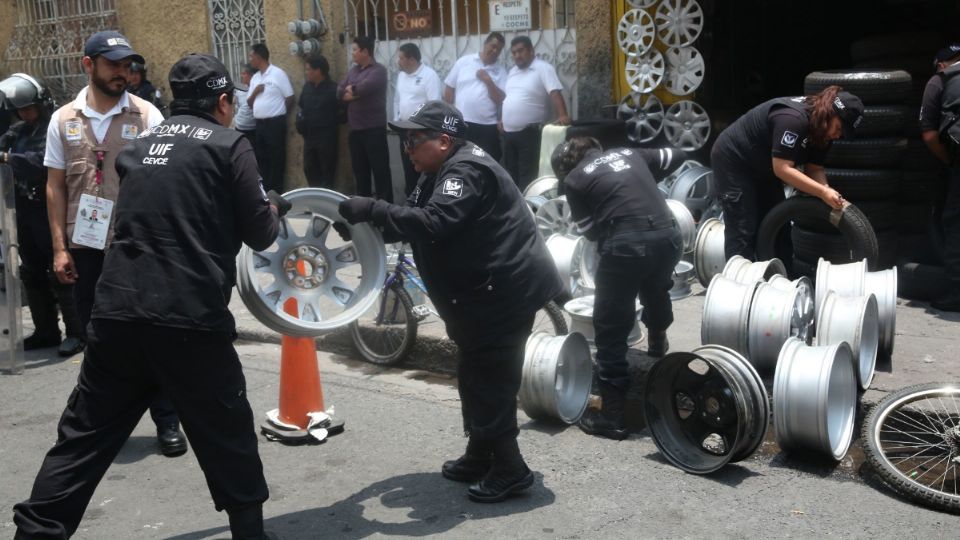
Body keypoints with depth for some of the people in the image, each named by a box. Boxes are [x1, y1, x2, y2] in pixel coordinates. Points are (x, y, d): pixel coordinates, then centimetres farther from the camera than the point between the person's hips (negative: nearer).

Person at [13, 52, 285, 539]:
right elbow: (259, 235, 0)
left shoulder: (137, 148, 17)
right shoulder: (229, 146, 0)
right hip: (191, 318, -5)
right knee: (227, 434, 12)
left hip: (117, 311, 5)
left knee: (84, 435, 13)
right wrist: (272, 209, 22)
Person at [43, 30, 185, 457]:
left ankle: (167, 421, 13)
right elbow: (56, 188, 7)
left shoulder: (147, 116, -2)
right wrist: (60, 248, 1)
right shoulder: (63, 120, 5)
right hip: (86, 247, 3)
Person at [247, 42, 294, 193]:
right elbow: (249, 103, 16)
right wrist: (254, 92, -4)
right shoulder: (255, 78, 14)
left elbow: (290, 98, -7)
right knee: (261, 158, 11)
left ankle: (276, 192, 5)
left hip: (275, 123, -7)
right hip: (259, 123, 7)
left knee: (276, 159, -2)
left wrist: (277, 113, 2)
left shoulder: (278, 74, -7)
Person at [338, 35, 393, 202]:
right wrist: (355, 93, -12)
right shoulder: (353, 70, 15)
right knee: (360, 170, 14)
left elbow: (365, 87, -24)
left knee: (380, 169, -3)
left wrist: (351, 89, -5)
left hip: (374, 129, -7)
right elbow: (339, 92, 6)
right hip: (354, 129, 7)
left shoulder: (378, 70, -7)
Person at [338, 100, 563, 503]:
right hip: (485, 292, 11)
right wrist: (368, 225, -5)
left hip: (505, 291, -11)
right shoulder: (443, 173, 14)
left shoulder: (466, 171, -20)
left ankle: (510, 469, 7)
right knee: (476, 377, 18)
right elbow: (413, 219, 11)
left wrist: (373, 209, -31)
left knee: (490, 382, -5)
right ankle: (479, 457, 32)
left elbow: (433, 224, -34)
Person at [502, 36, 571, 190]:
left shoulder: (543, 68, -9)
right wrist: (502, 120, 16)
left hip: (529, 132, -8)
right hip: (508, 132, 8)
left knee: (527, 176, -6)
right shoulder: (512, 71, 15)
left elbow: (555, 93, -19)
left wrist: (562, 116, -32)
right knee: (510, 173, 14)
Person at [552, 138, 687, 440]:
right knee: (656, 291, 37)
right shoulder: (629, 153, 23)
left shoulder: (573, 180, 10)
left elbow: (590, 231, 12)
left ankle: (613, 417, 8)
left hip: (626, 245, -6)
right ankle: (657, 350, 61)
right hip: (668, 236, 6)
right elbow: (677, 156, 32)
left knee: (610, 330, 6)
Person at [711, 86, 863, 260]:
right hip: (733, 161, -9)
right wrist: (823, 192, -34)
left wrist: (829, 194, -21)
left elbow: (814, 168, -3)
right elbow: (782, 168, -34)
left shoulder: (821, 129, -5)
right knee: (743, 233, -12)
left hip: (763, 168, 10)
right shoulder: (792, 119, -33)